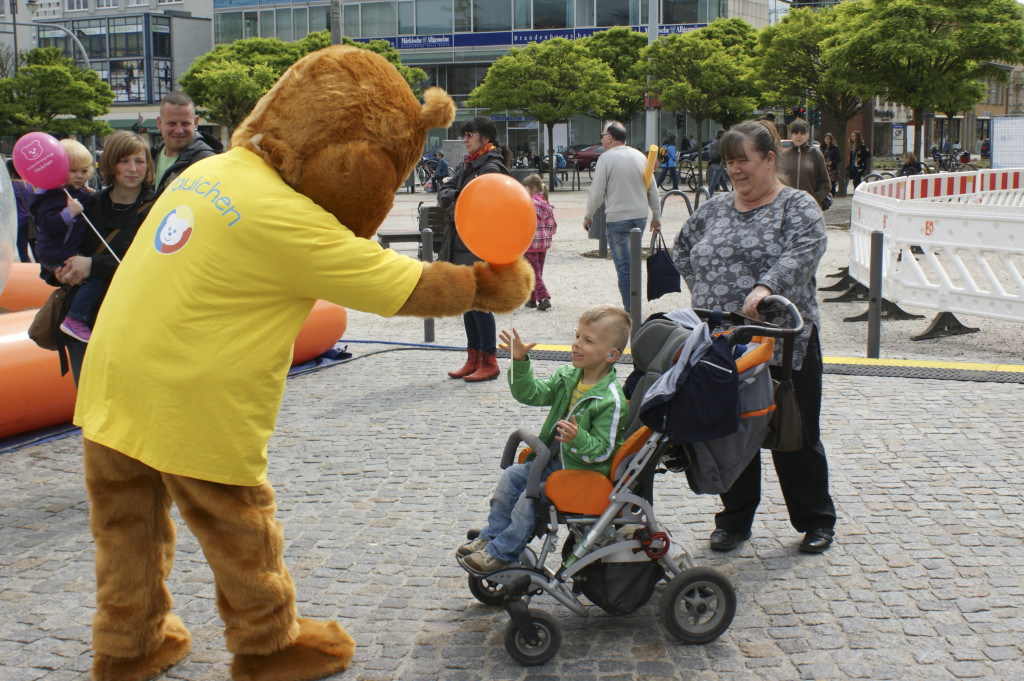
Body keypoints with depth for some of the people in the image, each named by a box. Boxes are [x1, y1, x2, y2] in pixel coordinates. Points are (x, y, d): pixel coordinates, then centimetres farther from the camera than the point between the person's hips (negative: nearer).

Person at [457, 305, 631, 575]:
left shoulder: (610, 400, -24)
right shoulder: (568, 377, 0)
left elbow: (602, 450, -23)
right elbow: (533, 393, 1)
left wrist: (578, 439, -42)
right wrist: (520, 362, -13)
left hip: (585, 471, -9)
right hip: (555, 459, 9)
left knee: (531, 497, -17)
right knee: (511, 477, 5)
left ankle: (501, 553, -2)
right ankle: (491, 535, 18)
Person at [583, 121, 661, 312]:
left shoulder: (606, 158, -9)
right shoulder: (640, 156, 7)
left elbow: (597, 192, -10)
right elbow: (652, 189, 11)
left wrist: (588, 216, 4)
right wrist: (656, 216, 19)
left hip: (617, 219, -6)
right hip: (640, 216, 6)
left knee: (624, 267, -3)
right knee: (633, 263, 17)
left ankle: (630, 312, -4)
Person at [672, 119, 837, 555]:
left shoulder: (798, 208, -3)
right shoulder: (713, 210, 13)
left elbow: (801, 255, -21)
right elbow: (682, 250, 27)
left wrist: (764, 288, -37)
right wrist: (701, 293, 13)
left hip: (782, 344, -4)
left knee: (796, 438, 6)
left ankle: (817, 521, 22)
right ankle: (734, 520, 24)